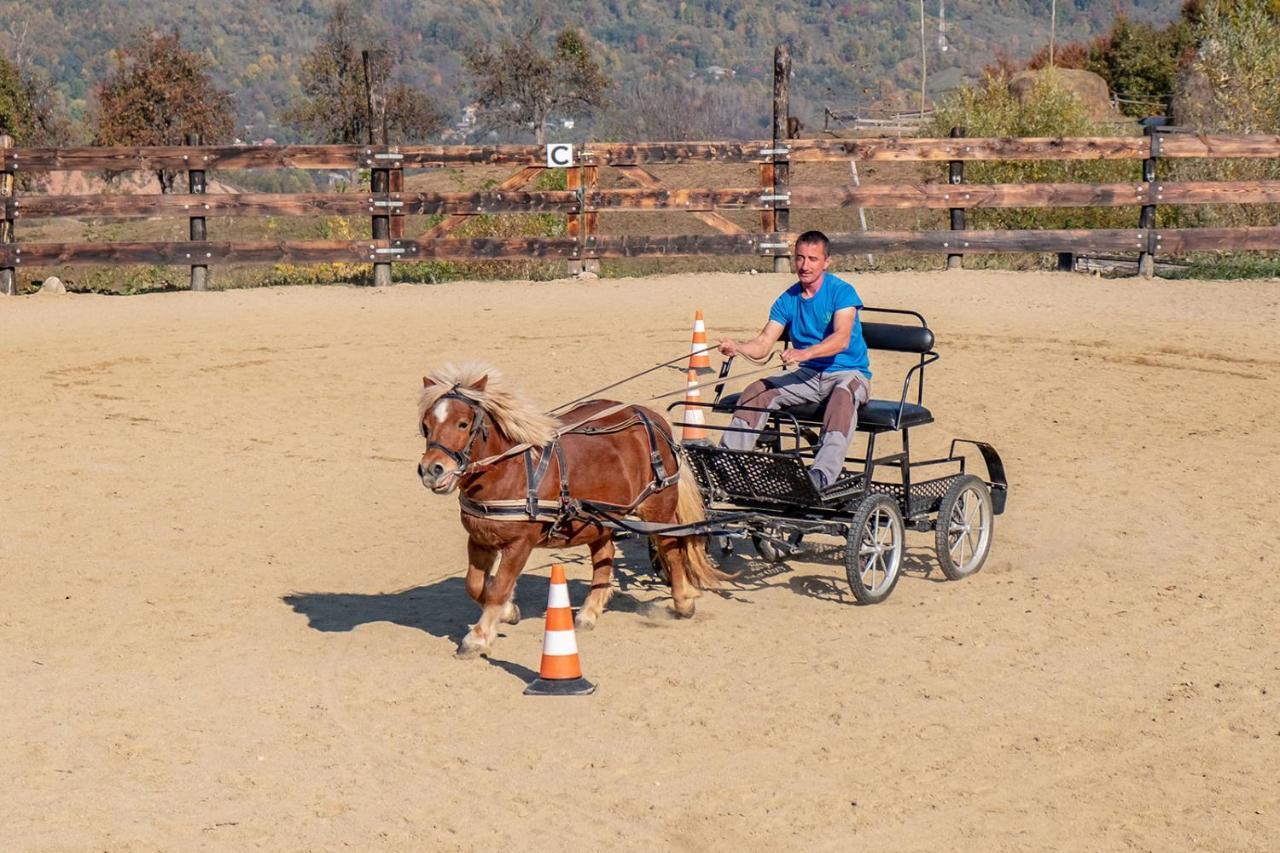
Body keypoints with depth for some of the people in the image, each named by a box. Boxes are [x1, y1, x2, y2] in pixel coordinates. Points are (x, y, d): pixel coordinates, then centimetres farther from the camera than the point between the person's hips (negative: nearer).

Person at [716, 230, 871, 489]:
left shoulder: (841, 292, -11)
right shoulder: (788, 300, 5)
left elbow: (842, 339, -27)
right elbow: (763, 344, -1)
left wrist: (804, 353, -43)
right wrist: (736, 347, -24)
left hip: (848, 372, -5)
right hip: (809, 375, 5)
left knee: (843, 396, -39)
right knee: (758, 390, -16)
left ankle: (822, 473, -52)